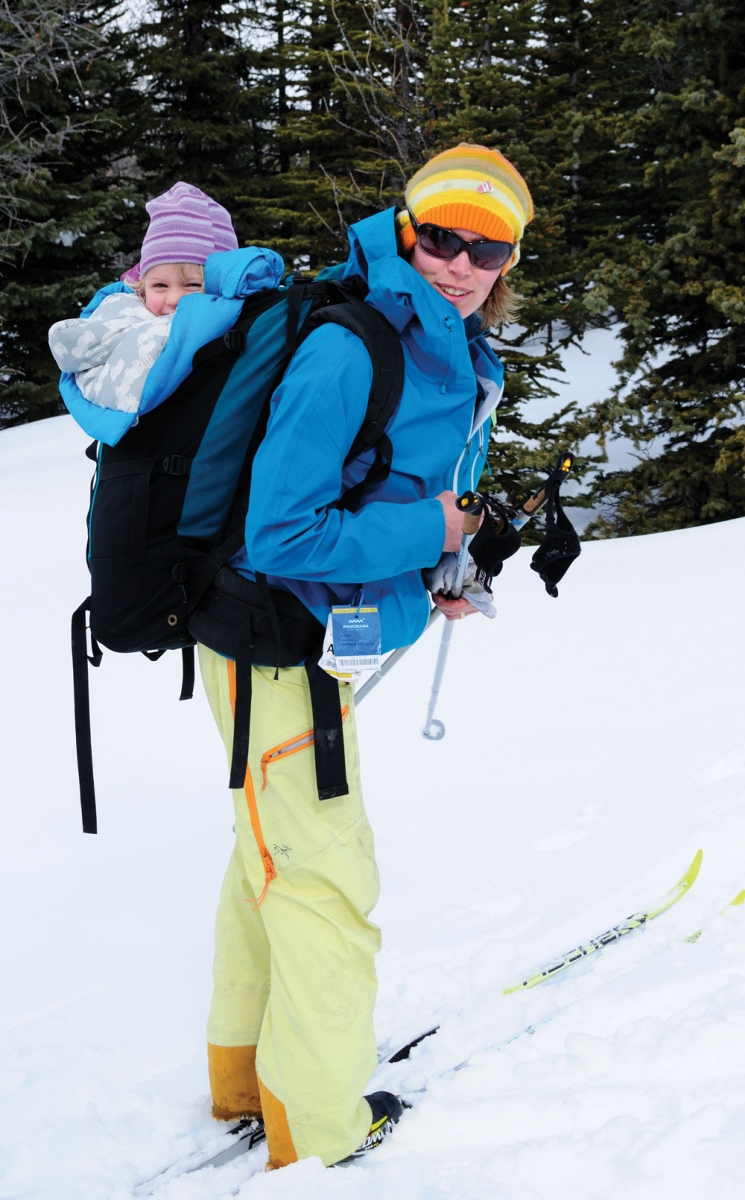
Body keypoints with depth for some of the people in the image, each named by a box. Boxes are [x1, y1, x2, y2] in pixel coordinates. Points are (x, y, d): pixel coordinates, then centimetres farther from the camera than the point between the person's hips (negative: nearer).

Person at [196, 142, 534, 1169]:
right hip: (278, 646, -10)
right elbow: (282, 534, -29)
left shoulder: (464, 359, 3)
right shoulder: (348, 355, -26)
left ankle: (245, 1072, 41)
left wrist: (434, 578, 3)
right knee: (324, 875, 0)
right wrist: (423, 535, -22)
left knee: (271, 854, 22)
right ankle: (318, 1132, 17)